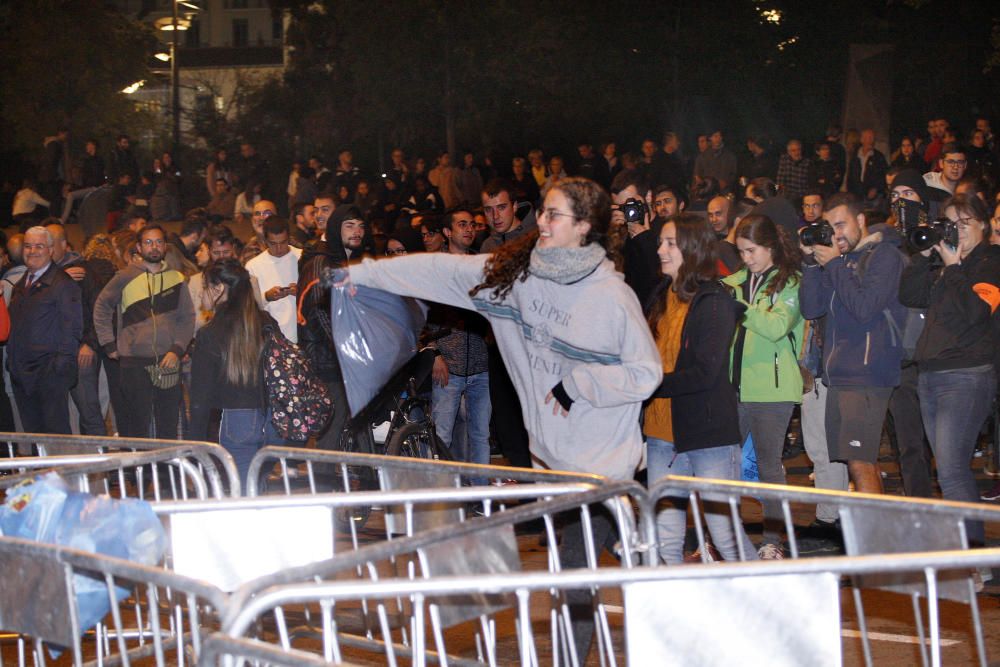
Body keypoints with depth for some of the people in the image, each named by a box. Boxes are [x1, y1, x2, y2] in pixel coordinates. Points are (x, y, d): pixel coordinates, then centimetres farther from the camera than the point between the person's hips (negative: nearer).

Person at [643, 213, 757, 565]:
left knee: (724, 530, -1)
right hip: (663, 431, 7)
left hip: (708, 433, -7)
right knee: (665, 541, 8)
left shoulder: (714, 302, -10)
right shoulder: (661, 298, 12)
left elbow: (704, 374, -17)